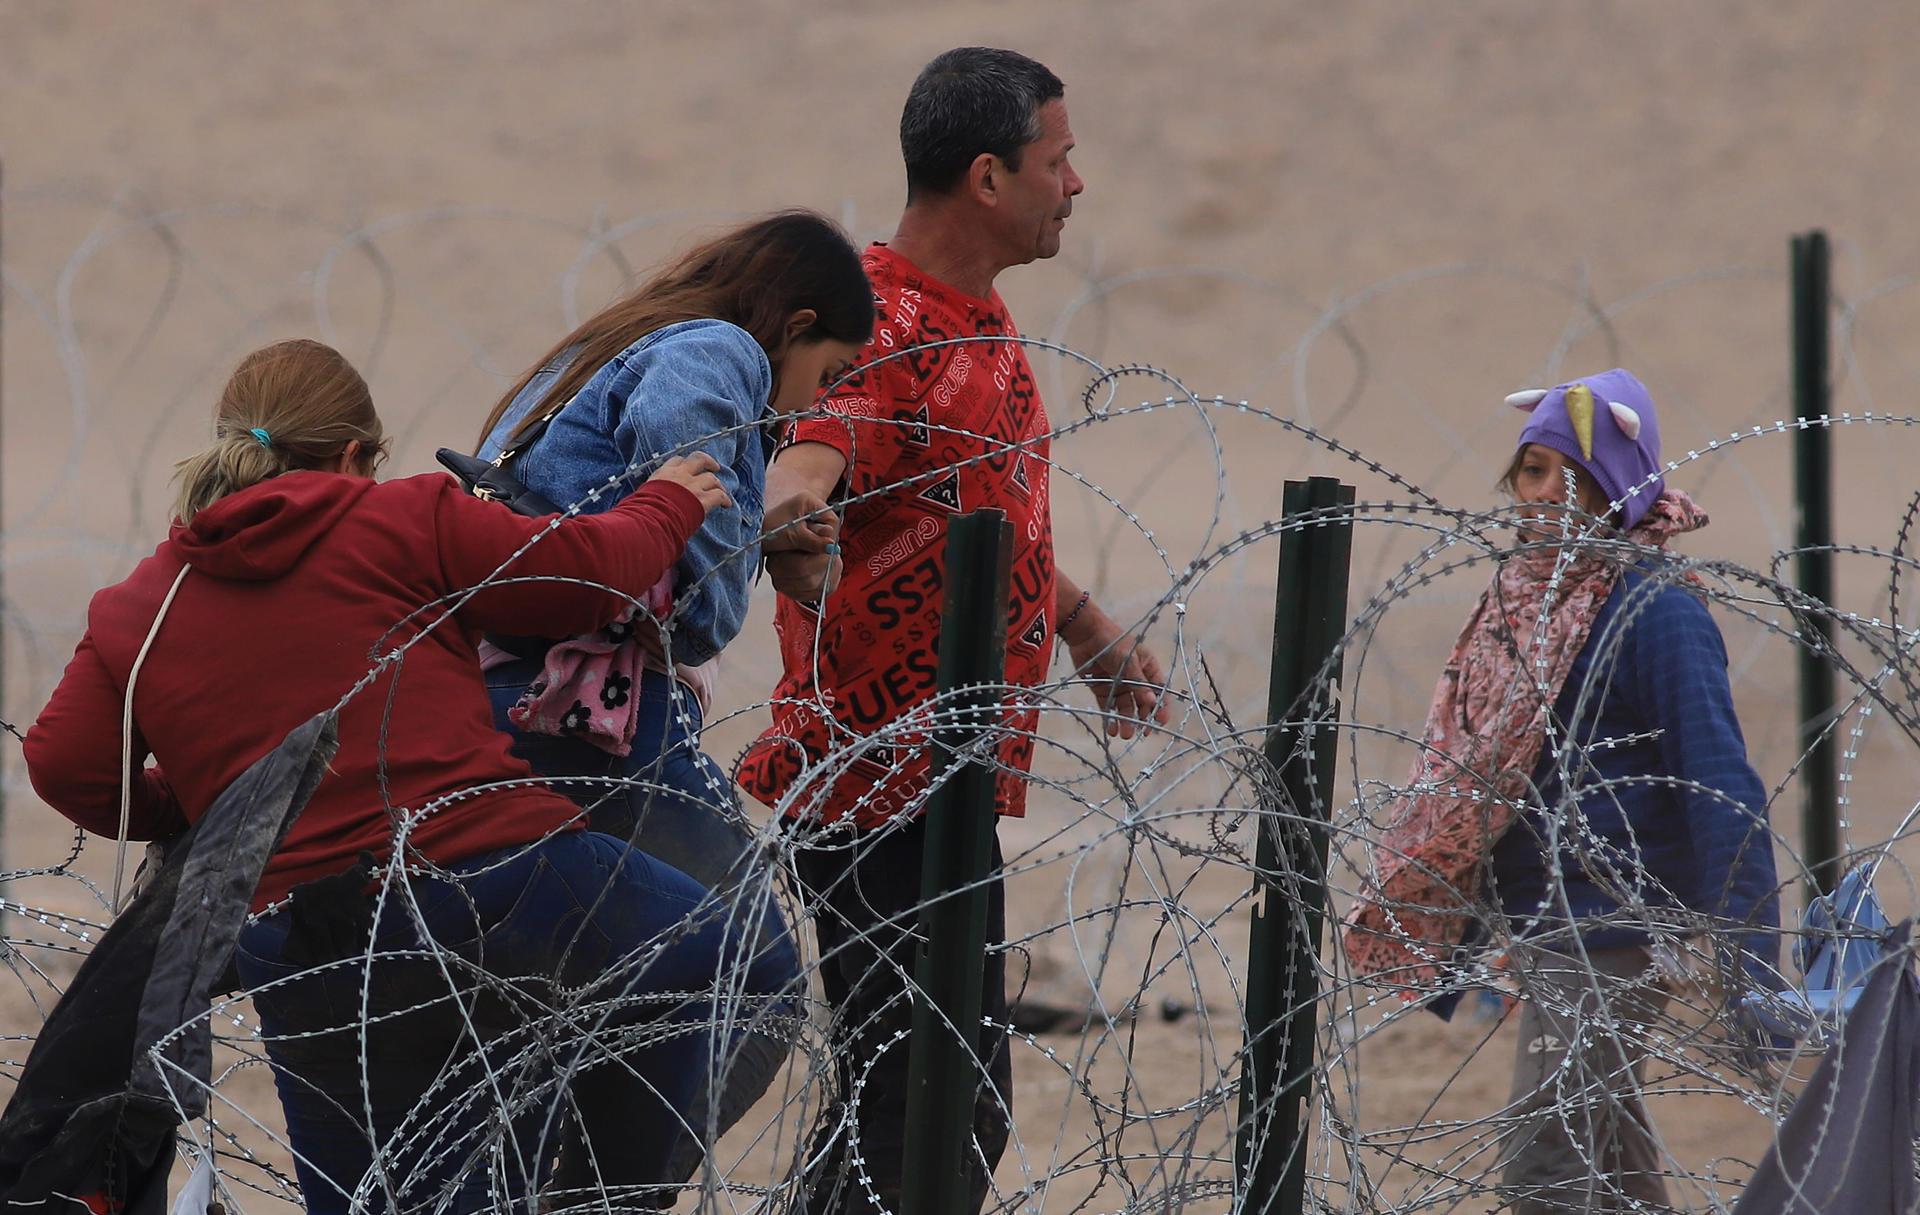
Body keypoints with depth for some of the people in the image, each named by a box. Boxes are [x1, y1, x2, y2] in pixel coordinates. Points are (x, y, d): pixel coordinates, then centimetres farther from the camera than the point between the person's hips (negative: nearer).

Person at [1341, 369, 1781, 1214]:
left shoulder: (1657, 613, -14)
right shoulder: (1522, 595, 12)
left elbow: (1720, 791, -18)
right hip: (1540, 935, 9)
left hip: (1612, 937, -9)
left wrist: (1752, 968, -23)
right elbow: (1471, 782, 20)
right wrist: (1457, 948, 24)